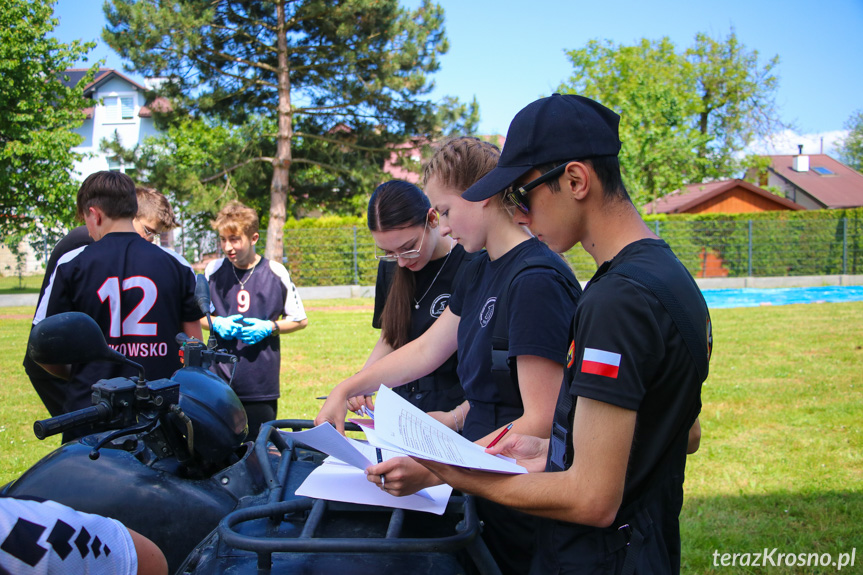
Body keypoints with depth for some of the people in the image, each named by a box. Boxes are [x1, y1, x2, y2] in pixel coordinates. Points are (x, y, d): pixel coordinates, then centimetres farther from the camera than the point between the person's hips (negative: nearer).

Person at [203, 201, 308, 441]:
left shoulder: (276, 272, -1)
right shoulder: (213, 271, 4)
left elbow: (300, 320, 7)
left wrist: (269, 327, -9)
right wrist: (217, 324, -5)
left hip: (261, 384, -1)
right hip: (219, 380, 1)